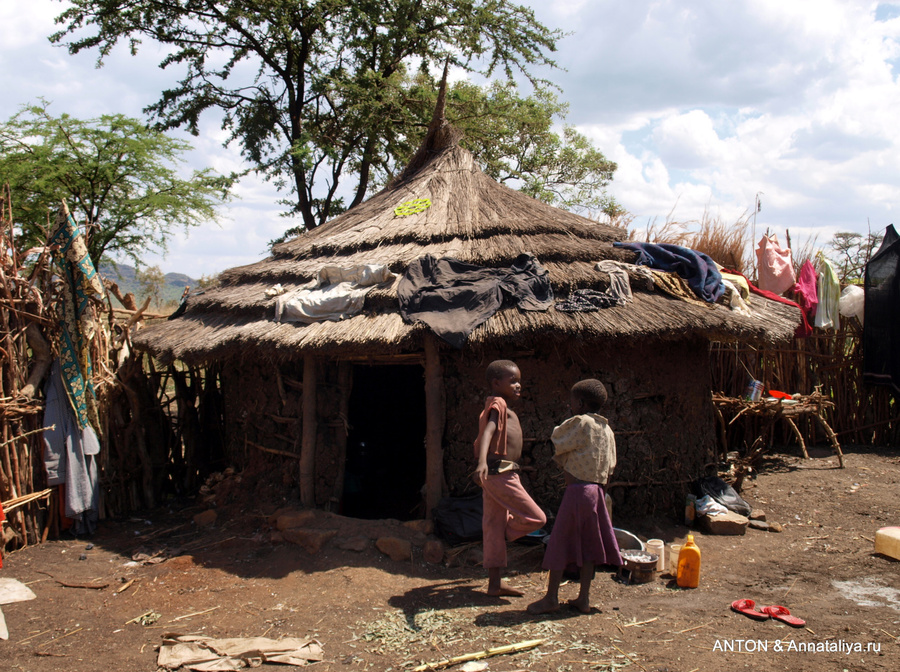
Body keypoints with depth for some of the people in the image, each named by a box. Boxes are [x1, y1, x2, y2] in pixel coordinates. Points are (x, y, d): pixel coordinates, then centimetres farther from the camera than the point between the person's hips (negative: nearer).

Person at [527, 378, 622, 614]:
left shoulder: (580, 423, -10)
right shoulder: (606, 429, 12)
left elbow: (557, 442, -2)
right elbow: (610, 465, 15)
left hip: (578, 489, -8)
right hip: (597, 491, 8)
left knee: (561, 540, 1)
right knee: (587, 543, 12)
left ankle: (551, 597, 6)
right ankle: (584, 598, 15)